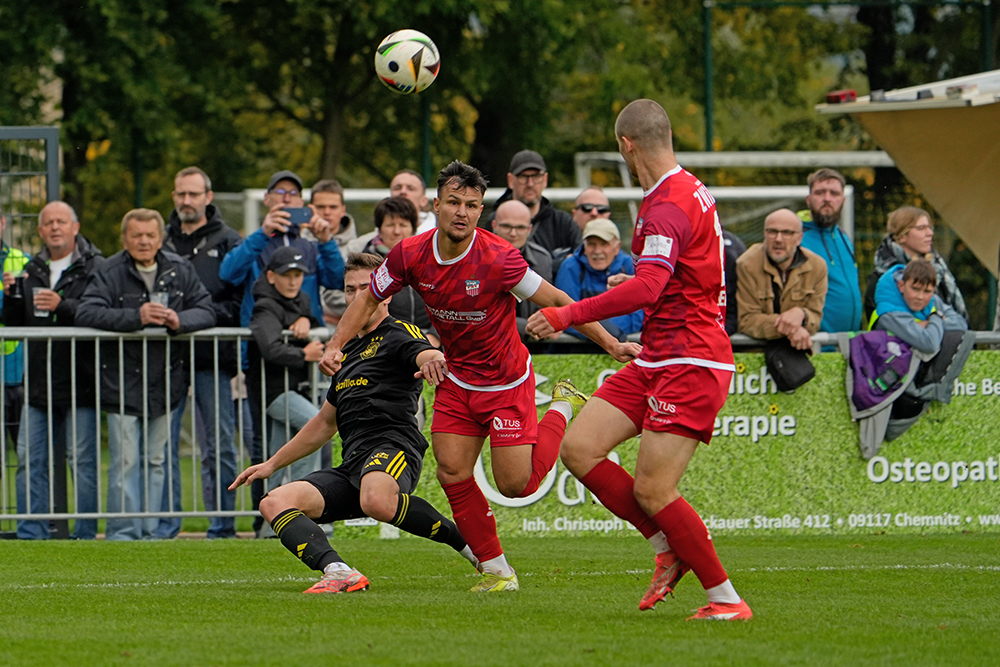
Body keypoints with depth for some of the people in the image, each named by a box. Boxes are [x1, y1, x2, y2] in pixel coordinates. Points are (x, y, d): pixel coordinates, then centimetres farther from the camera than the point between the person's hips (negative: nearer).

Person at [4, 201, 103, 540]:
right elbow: (14, 324, 17)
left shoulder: (96, 268, -3)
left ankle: (84, 534, 3)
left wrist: (63, 306, -23)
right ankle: (30, 534, 10)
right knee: (30, 460, 5)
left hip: (81, 383, -6)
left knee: (83, 460, -3)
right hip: (39, 383, 6)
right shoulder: (31, 271, 16)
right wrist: (11, 299, -2)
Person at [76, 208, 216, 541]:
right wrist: (135, 317, -26)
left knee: (155, 461, 9)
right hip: (123, 383, -4)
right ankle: (123, 534, -5)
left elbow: (206, 311, 5)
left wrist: (180, 320, -18)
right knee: (125, 461, -8)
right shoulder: (110, 273, -6)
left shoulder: (180, 270, 6)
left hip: (164, 383, 4)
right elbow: (86, 313, -17)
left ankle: (149, 532, 14)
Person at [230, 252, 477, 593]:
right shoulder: (349, 350, 30)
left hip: (393, 445, -8)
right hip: (352, 467, 8)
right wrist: (272, 464, 38)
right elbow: (325, 423, 38)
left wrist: (436, 362, -44)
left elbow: (429, 355, -19)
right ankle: (339, 573, -36)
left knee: (376, 500, -41)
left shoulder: (398, 335, 5)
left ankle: (466, 539, -18)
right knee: (275, 503, -12)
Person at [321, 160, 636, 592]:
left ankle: (563, 411, 21)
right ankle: (496, 569, 8)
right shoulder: (411, 255, -12)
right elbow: (369, 299, 6)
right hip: (457, 379, 4)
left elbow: (556, 301, -17)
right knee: (452, 472, -7)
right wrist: (336, 345, -5)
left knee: (515, 485, -6)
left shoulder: (498, 258, -26)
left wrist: (611, 344, -18)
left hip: (507, 381, -4)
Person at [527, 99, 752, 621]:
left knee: (651, 491, -13)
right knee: (578, 448, 2)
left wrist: (568, 315, -32)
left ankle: (727, 599, -3)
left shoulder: (669, 206, -18)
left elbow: (646, 290, -32)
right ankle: (670, 550, 10)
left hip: (690, 363, -10)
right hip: (656, 361, 10)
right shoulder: (689, 191, 13)